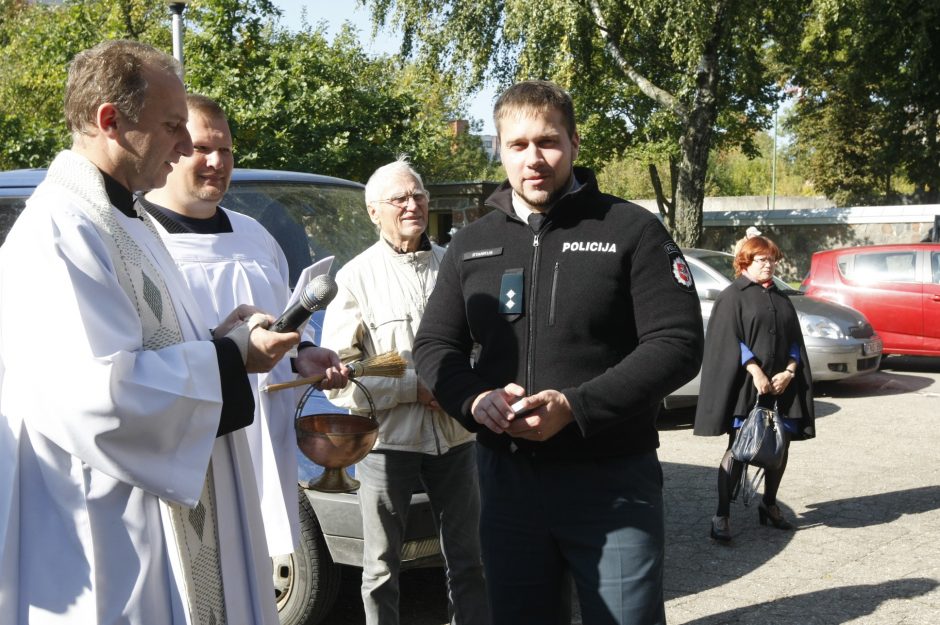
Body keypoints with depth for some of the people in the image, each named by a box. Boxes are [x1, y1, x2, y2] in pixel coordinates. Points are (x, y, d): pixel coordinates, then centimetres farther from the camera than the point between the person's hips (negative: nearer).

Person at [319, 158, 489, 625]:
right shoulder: (357, 277, -5)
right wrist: (416, 386, -15)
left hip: (455, 439, 3)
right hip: (388, 441, -2)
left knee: (467, 562, 14)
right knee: (381, 568, 11)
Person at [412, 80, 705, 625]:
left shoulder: (631, 230, -5)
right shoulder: (471, 245, 9)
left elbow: (678, 342, -11)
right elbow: (434, 345, 10)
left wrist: (575, 407, -22)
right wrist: (475, 401, -12)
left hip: (612, 482, -4)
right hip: (506, 478, 4)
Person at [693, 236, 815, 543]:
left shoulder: (781, 299, 18)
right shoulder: (733, 296, 0)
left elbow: (794, 340, 14)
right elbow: (730, 340, -9)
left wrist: (789, 372, -3)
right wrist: (755, 372, -18)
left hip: (781, 383, 6)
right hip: (745, 385, -6)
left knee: (780, 446, 10)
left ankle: (769, 505, 27)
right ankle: (721, 517, -5)